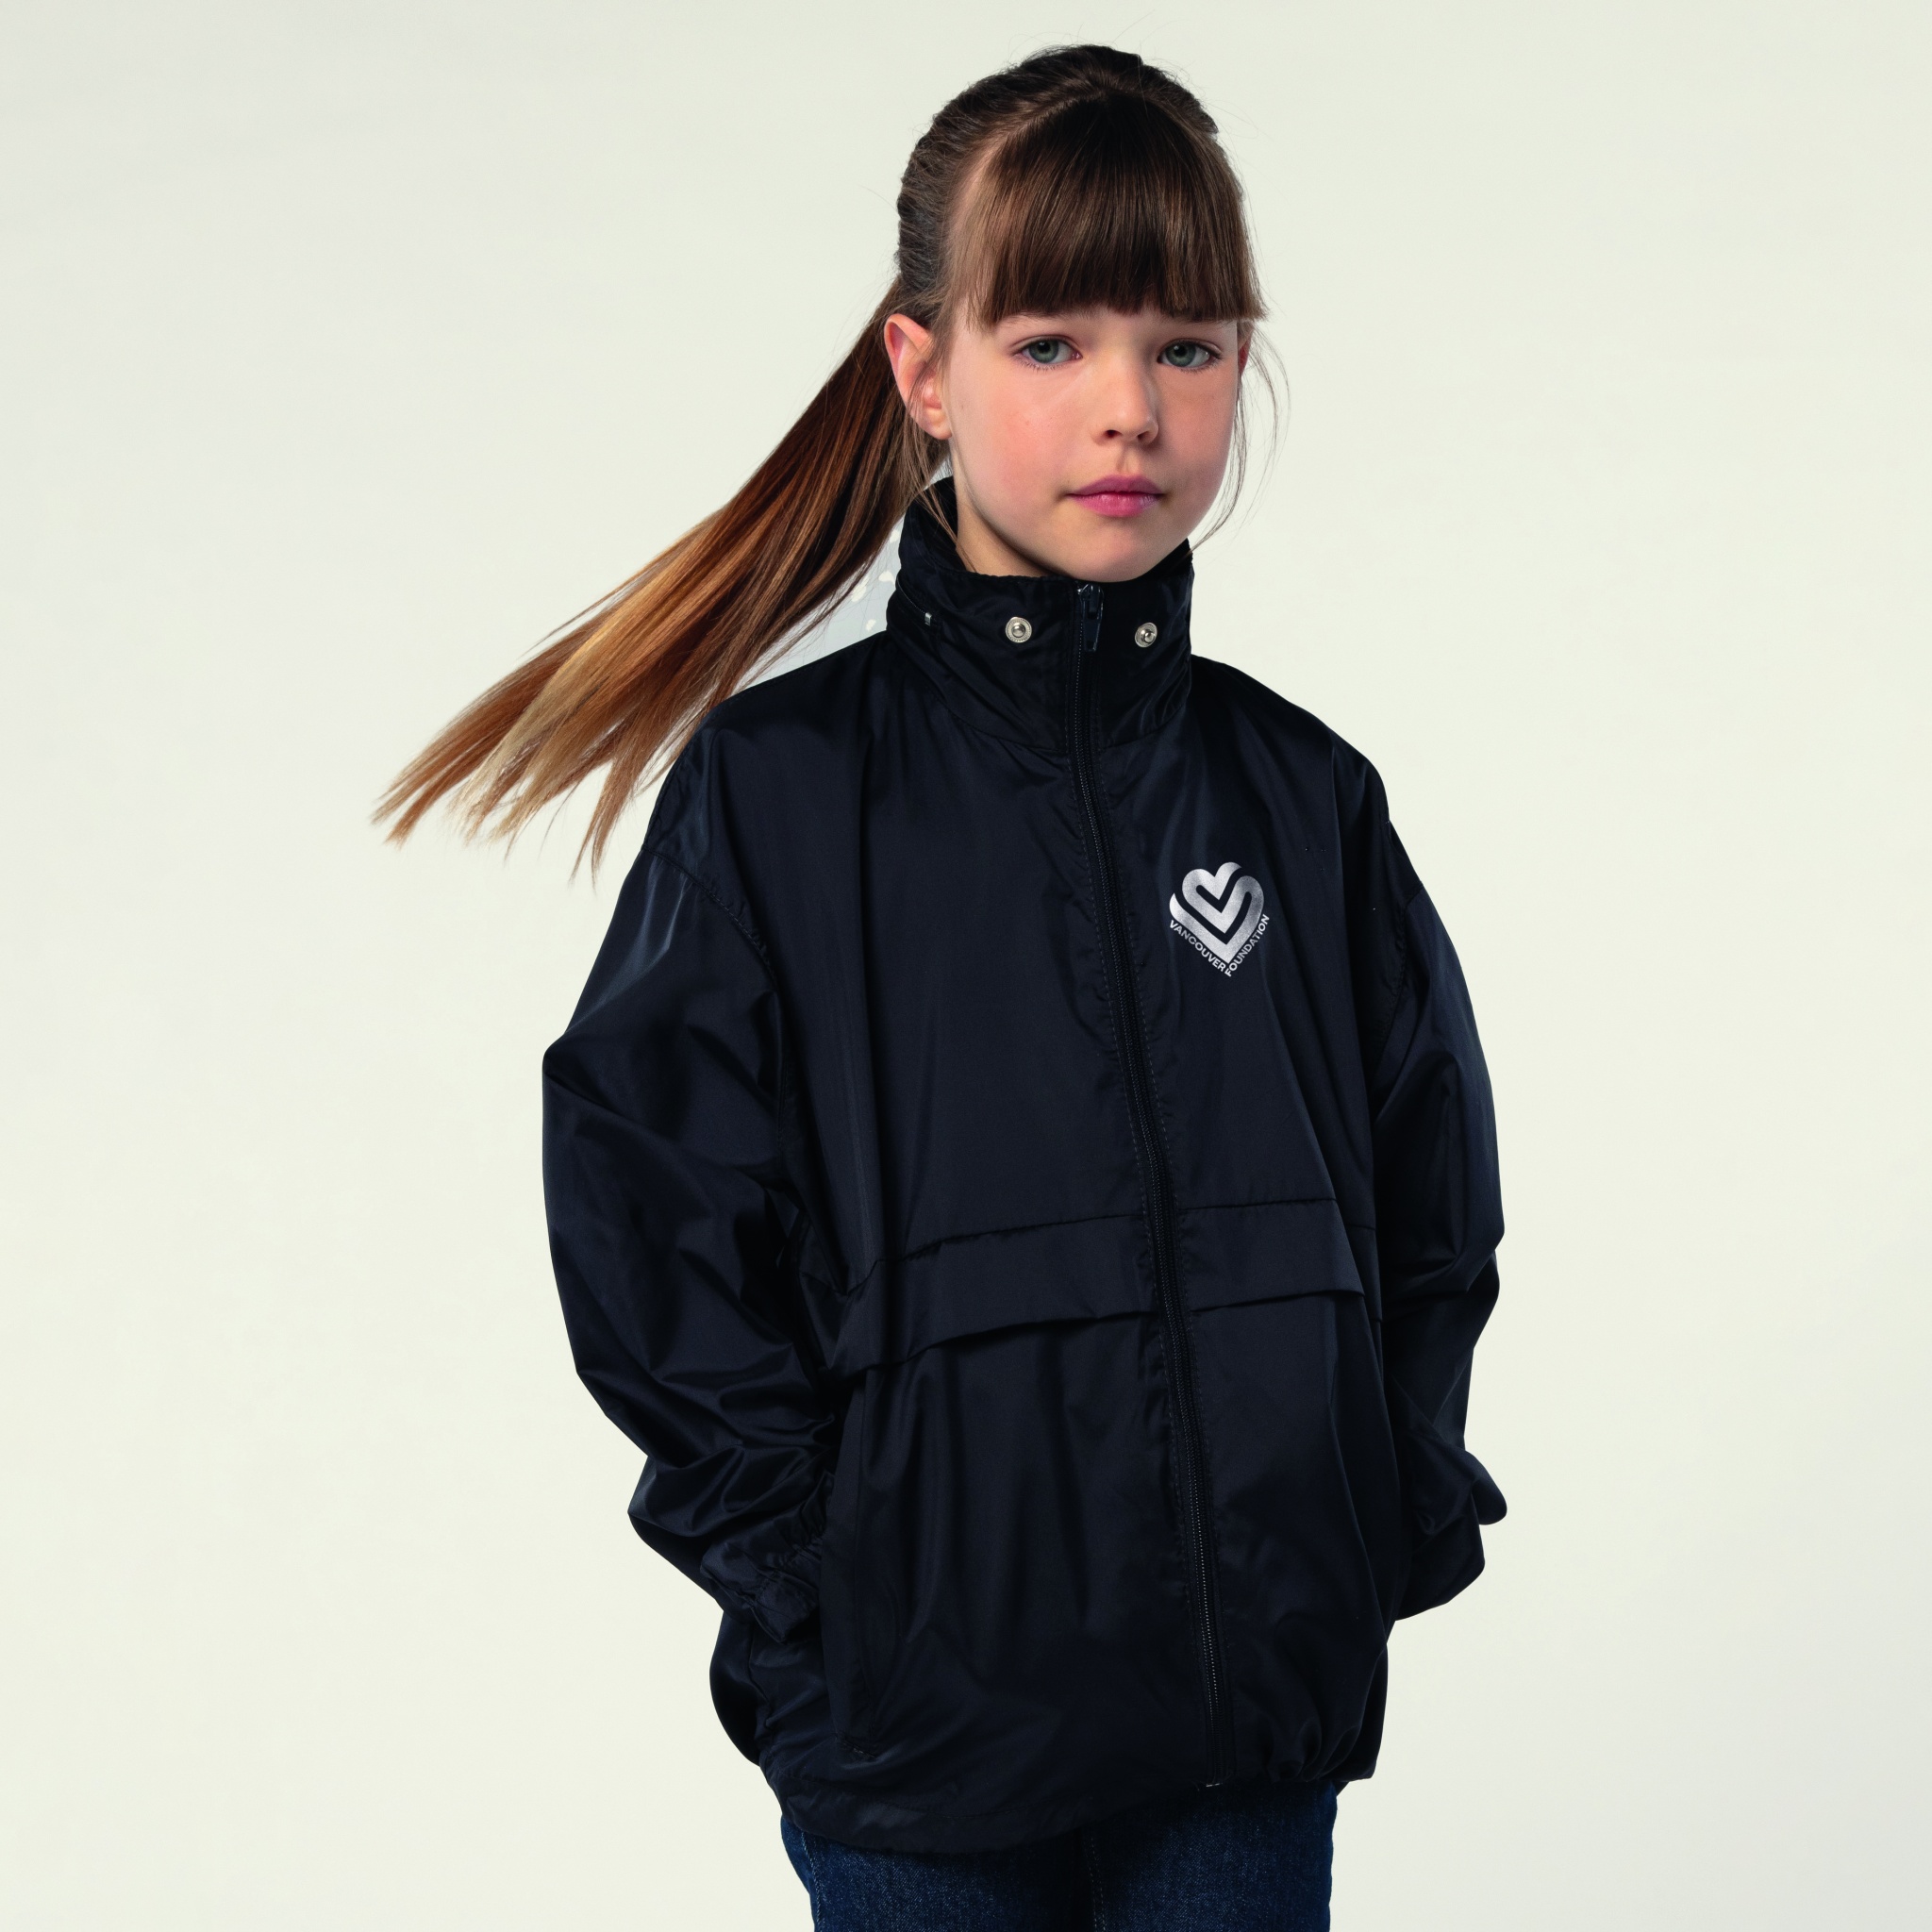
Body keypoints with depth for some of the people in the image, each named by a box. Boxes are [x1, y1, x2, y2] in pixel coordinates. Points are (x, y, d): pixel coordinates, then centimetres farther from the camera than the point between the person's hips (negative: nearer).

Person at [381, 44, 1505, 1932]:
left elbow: (1434, 1202, 13)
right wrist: (812, 1596, -8)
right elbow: (653, 1229, -5)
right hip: (919, 1734, -2)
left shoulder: (1303, 798, 5)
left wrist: (1395, 1522, 4)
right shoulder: (775, 797, -5)